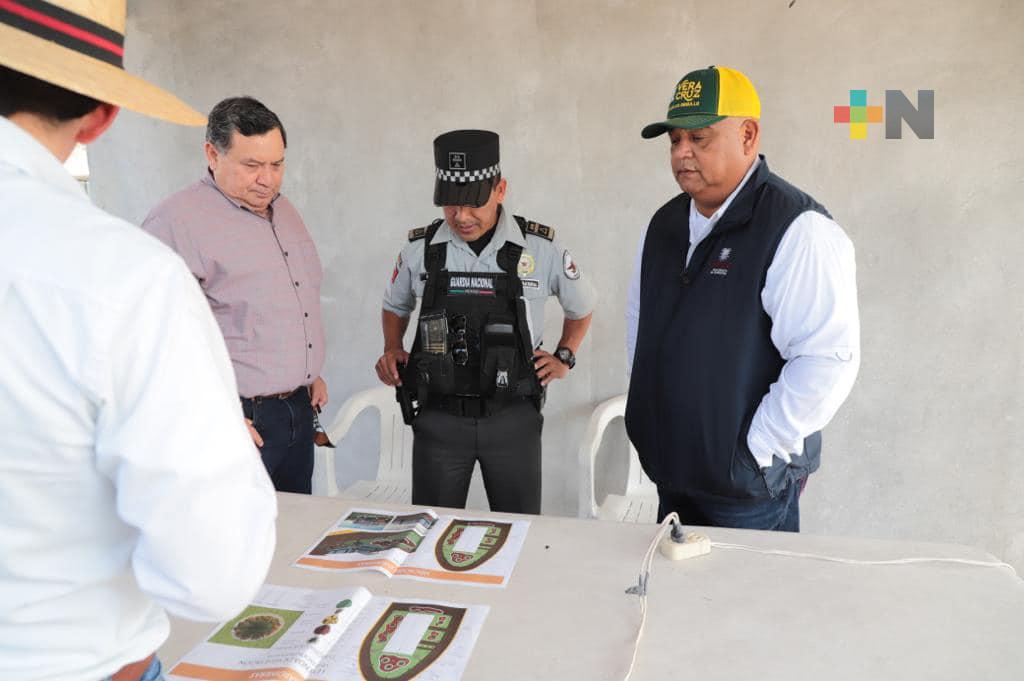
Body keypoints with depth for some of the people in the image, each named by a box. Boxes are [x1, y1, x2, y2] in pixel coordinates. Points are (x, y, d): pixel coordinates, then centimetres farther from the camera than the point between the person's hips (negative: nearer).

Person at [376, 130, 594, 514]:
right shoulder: (421, 249, -2)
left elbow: (581, 308, 13)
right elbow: (395, 307, 19)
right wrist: (392, 349, 2)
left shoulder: (541, 248, -5)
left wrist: (564, 358, 2)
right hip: (438, 417, 1)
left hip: (513, 418, -1)